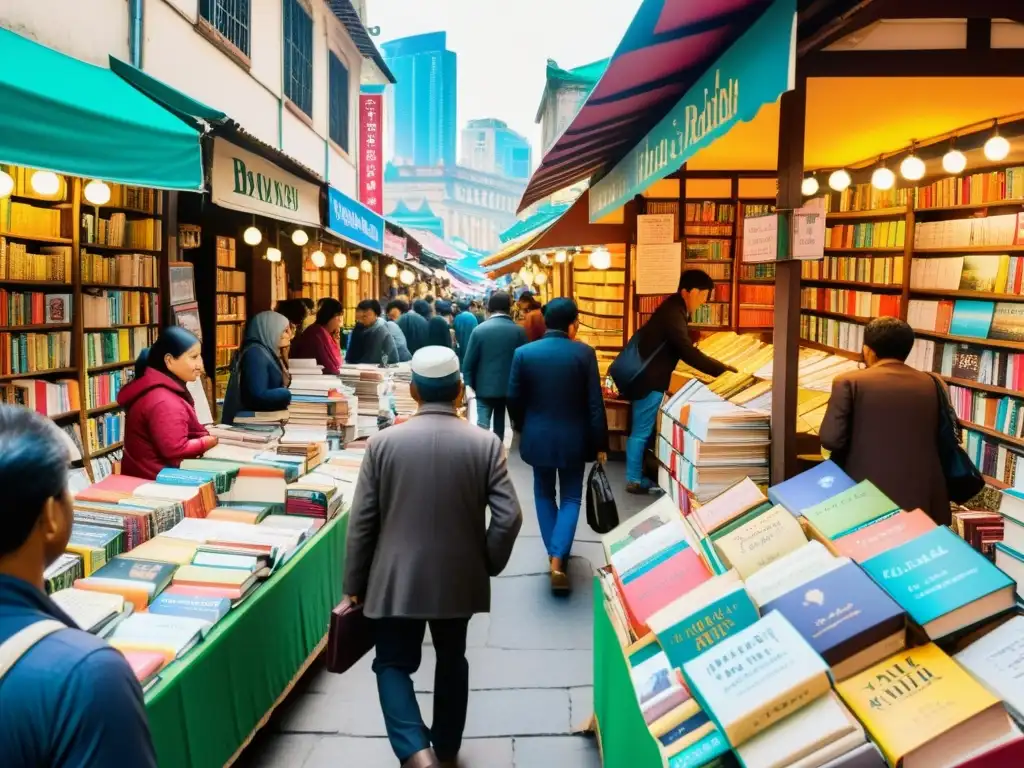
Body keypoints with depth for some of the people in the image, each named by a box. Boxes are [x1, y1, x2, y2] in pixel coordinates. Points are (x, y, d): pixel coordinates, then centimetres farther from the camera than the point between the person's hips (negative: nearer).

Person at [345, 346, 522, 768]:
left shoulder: (384, 442, -10)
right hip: (459, 578, 2)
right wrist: (488, 565, 5)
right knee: (452, 661, 21)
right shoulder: (486, 444, -10)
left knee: (393, 663, 13)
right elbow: (508, 518, -12)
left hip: (397, 578, -1)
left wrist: (355, 584, 5)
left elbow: (361, 522, -6)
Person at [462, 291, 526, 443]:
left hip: (485, 386, -2)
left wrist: (470, 383, 5)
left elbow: (469, 361, -8)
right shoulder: (519, 331, -7)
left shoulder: (479, 330, -11)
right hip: (508, 387, 2)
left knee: (483, 425, -1)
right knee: (499, 425, 17)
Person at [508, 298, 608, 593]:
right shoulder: (584, 353, -11)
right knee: (571, 498, 10)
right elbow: (595, 403, -9)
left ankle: (554, 554, 24)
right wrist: (600, 444, 0)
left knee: (544, 495, 20)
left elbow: (513, 398, -1)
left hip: (537, 437, 2)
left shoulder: (523, 352, -7)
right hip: (573, 437, -1)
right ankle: (558, 559, -4)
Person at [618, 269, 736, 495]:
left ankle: (637, 474, 25)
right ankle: (634, 481, 8)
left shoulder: (675, 308, 11)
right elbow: (688, 353, -28)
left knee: (643, 430, 16)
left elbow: (682, 349, 16)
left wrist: (717, 368, 13)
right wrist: (722, 370, -24)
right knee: (641, 432, -1)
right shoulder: (673, 313, -21)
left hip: (650, 376, 10)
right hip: (648, 380, -10)